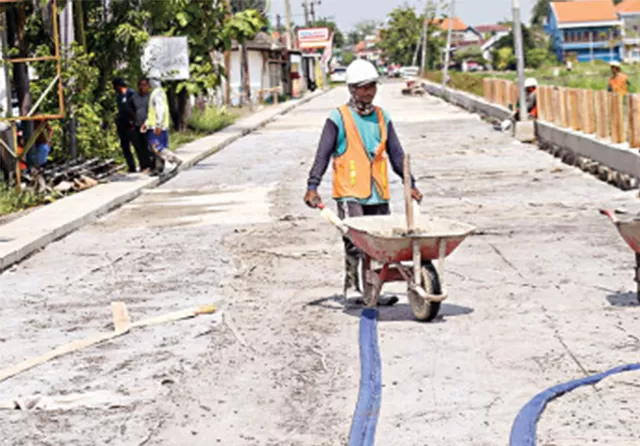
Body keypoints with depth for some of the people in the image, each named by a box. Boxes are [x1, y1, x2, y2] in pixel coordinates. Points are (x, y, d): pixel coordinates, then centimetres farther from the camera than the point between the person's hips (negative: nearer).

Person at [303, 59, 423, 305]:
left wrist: (410, 184, 17)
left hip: (378, 193, 5)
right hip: (349, 192, -5)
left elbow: (396, 153, 19)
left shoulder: (381, 117, 14)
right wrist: (312, 186, -14)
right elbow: (323, 154, -5)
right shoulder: (339, 118, -2)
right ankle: (352, 288, -2)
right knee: (355, 240, -12)